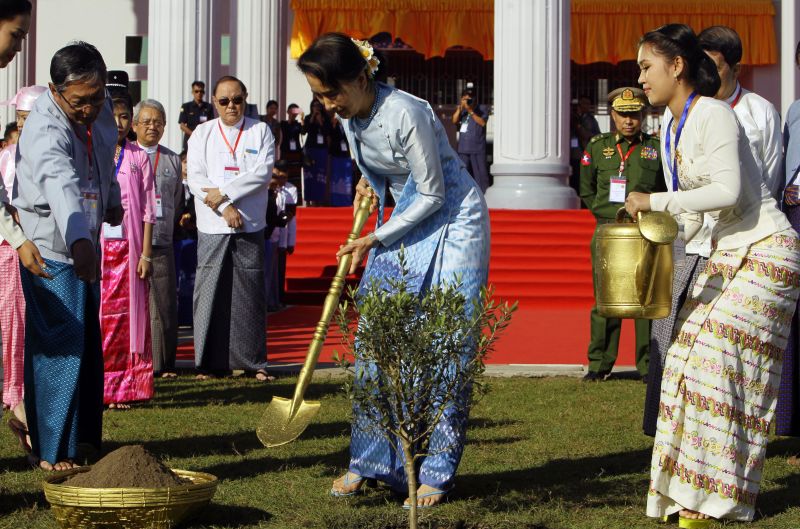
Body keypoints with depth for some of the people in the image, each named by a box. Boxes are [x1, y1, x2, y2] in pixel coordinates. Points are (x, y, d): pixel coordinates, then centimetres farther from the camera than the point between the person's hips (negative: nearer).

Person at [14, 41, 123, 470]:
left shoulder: (99, 111, -2)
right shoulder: (45, 131, -29)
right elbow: (61, 184, -49)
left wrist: (112, 200, 32)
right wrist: (78, 239, -65)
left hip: (83, 244, 9)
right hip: (51, 247, -8)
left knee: (87, 346, 15)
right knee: (59, 349, -9)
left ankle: (83, 438, 28)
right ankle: (52, 450, -1)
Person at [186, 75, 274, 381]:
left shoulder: (260, 132, 8)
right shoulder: (202, 134, 9)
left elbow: (263, 173, -5)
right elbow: (196, 178, 0)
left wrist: (223, 192, -11)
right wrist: (225, 207, -11)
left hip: (251, 227, 0)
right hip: (212, 228, 0)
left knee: (250, 293, 1)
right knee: (210, 292, -1)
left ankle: (253, 361, 8)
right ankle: (209, 361, 6)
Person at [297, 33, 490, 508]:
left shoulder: (405, 114, -26)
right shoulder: (349, 116, -2)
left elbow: (433, 194, -19)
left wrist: (375, 240, -14)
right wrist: (371, 184, 1)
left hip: (453, 220, -8)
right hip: (408, 219, 8)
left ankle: (438, 473, -3)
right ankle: (370, 461, 9)